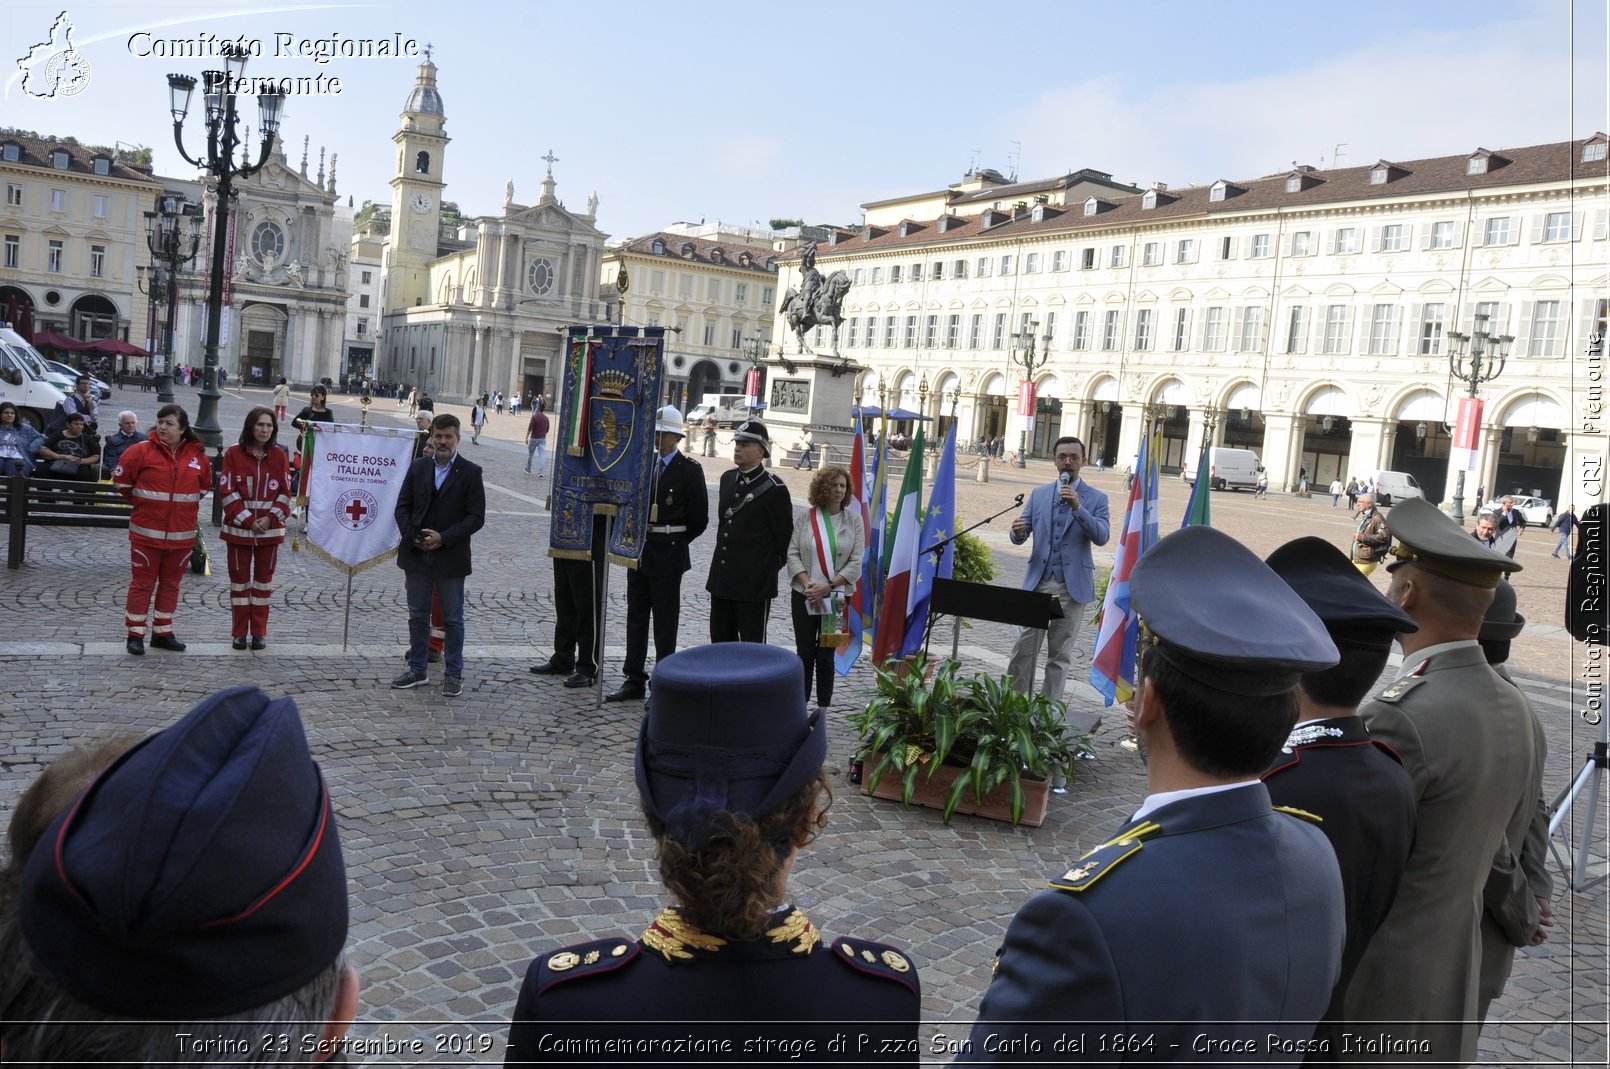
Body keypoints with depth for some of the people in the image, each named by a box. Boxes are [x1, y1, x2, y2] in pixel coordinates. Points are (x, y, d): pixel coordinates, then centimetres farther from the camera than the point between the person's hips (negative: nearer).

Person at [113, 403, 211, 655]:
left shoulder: (198, 455, 2)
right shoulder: (141, 451, -7)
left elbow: (204, 487, 19)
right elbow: (121, 480, 2)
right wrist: (142, 502, 8)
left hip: (182, 534, 3)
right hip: (146, 531, -3)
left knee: (171, 583, 12)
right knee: (143, 582, 2)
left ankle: (162, 632, 24)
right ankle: (135, 633, 12)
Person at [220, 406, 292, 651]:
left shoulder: (279, 456, 2)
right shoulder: (234, 454, -4)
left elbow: (285, 492, 2)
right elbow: (228, 492, -7)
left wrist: (271, 518, -11)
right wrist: (248, 520, -13)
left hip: (270, 529, 1)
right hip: (239, 528, -1)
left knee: (264, 578, 8)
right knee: (239, 578, 6)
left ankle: (259, 632, 17)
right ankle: (239, 632, 15)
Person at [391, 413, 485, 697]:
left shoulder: (470, 472, -4)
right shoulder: (418, 468, 7)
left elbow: (476, 517, -8)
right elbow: (403, 507, 8)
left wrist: (443, 538, -16)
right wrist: (413, 536, -8)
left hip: (451, 557, -3)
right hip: (416, 554, 4)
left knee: (453, 618, 5)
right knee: (417, 615, 12)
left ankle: (453, 673, 14)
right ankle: (416, 668, 24)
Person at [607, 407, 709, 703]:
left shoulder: (690, 470, -8)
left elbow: (699, 520, -6)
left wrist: (673, 544, 0)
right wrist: (638, 542, 6)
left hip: (668, 557, -6)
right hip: (639, 552, 6)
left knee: (665, 621, 1)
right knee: (636, 616, 11)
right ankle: (635, 681, 19)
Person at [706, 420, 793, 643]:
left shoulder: (774, 489, -12)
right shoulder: (727, 478, 9)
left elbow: (784, 536, -7)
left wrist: (769, 567, 0)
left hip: (755, 584, -7)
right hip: (721, 579, 7)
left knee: (753, 644, 1)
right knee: (720, 641, 14)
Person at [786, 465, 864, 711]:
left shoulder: (854, 520, -1)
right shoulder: (805, 517, 1)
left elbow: (856, 562, -6)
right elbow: (792, 553, -3)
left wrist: (828, 586, -15)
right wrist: (807, 583, -16)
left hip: (837, 596, -1)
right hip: (804, 594, 1)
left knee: (826, 654, 5)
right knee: (804, 651, 6)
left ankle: (824, 707, 14)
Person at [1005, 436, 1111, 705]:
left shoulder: (1096, 498, 2)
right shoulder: (1039, 494, 11)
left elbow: (1102, 536, -11)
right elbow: (1020, 536, 7)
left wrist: (1078, 507, -23)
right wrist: (1018, 531, -18)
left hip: (1073, 585, -2)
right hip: (1038, 581, 2)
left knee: (1060, 653, 6)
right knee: (1024, 647, 0)